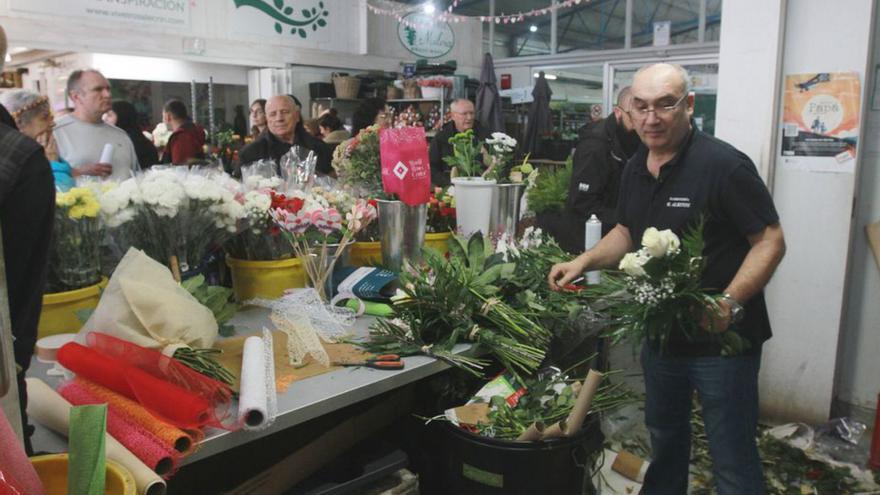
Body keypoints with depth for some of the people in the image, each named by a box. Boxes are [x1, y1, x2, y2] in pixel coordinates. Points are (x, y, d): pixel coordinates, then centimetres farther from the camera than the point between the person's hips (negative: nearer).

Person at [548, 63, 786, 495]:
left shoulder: (724, 165, -19)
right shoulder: (635, 169, 4)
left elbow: (770, 241, -17)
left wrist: (730, 303, -31)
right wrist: (584, 261, 0)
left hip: (721, 339, -7)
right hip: (659, 332, 7)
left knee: (732, 459, 3)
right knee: (664, 435, 26)